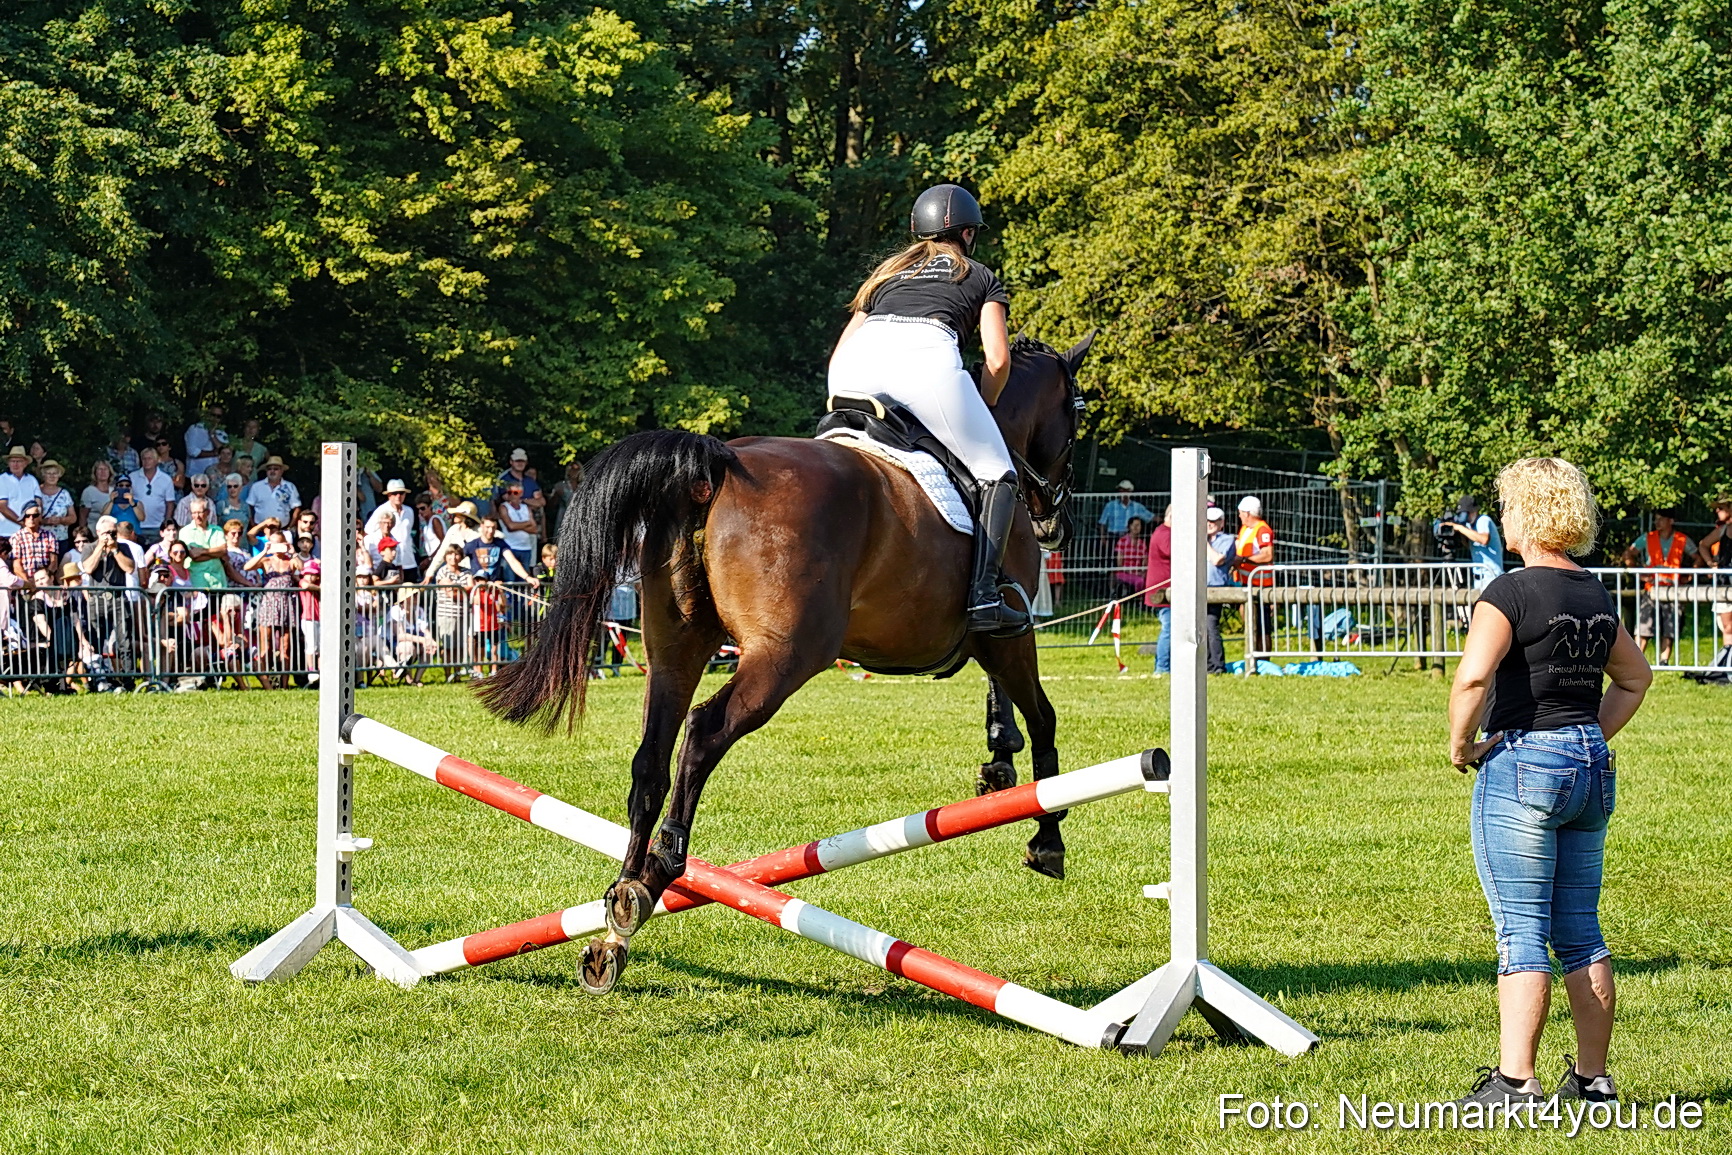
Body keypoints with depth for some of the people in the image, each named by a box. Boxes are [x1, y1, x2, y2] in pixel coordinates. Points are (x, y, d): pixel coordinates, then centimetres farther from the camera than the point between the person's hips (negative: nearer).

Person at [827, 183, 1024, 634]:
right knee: (996, 476, 5)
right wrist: (980, 413, 27)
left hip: (853, 367, 4)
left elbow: (838, 355, 32)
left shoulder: (886, 274, 39)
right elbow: (997, 359, 13)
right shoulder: (981, 277, 29)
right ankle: (982, 596, -13)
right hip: (927, 354, -4)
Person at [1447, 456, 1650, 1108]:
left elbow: (1472, 676, -26)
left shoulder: (1512, 593, -12)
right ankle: (1593, 1076, 15)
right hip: (1592, 769, 7)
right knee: (1580, 931, 12)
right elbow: (1635, 678, 24)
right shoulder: (1596, 596, 11)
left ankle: (1515, 1082, -8)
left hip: (1523, 766, -7)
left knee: (1521, 933, -6)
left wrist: (1460, 742, -11)